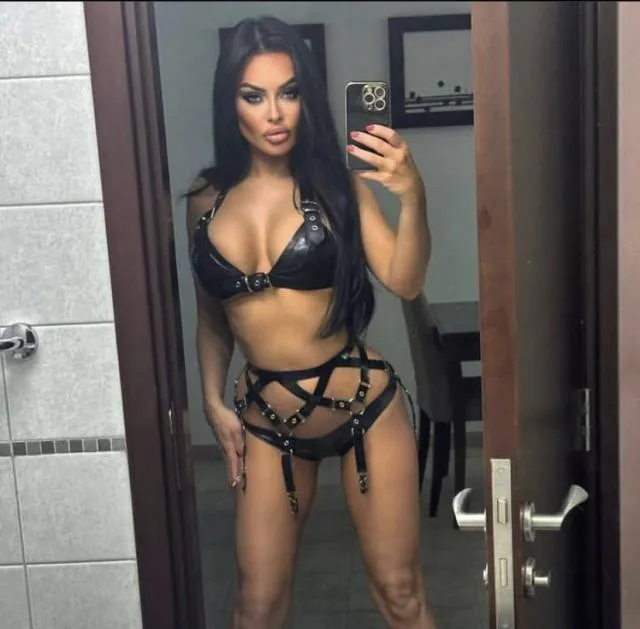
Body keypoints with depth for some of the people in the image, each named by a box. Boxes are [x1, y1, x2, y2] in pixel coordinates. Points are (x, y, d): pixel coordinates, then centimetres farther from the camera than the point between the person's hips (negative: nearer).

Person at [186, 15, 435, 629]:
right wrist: (213, 403, 4)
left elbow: (404, 282, -20)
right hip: (267, 422, 3)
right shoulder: (207, 199, 0)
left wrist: (413, 198, -34)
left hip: (364, 406, -2)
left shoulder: (336, 184, -8)